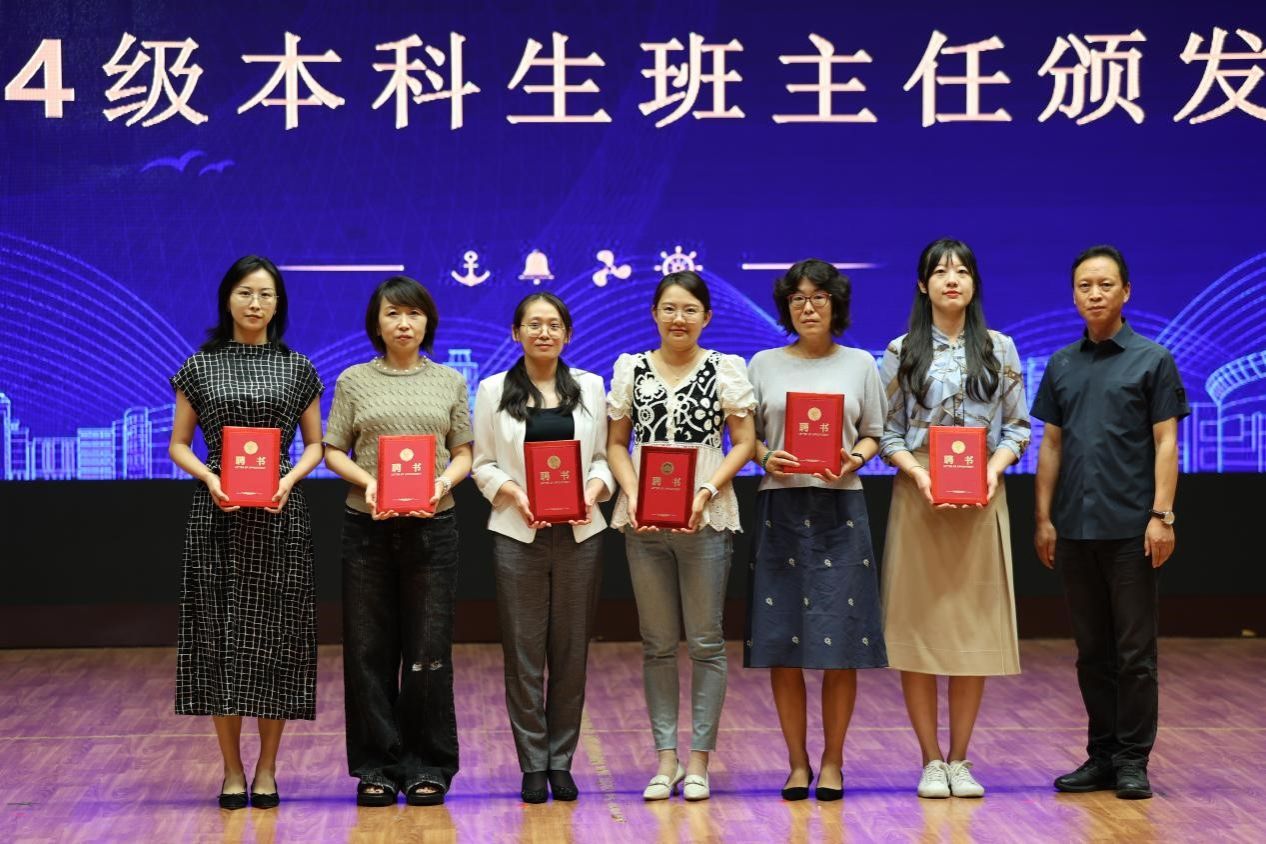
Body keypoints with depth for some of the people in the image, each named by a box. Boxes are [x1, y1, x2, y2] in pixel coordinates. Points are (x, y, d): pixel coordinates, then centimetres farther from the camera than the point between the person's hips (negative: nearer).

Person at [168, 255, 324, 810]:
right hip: (218, 514, 0)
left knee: (275, 636, 1)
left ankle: (267, 769, 10)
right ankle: (232, 770, 8)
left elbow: (315, 444, 9)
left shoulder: (297, 369, 7)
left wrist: (289, 479, -10)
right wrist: (210, 479, -12)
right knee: (221, 635, -1)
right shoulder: (200, 367, 6)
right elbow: (178, 445, 7)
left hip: (280, 515, 0)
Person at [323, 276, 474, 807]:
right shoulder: (354, 381, 6)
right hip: (368, 525, 0)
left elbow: (464, 453, 8)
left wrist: (443, 482, -12)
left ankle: (428, 768, 9)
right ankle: (377, 767, 11)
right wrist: (366, 481, -14)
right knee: (370, 648, 2)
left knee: (429, 649, 0)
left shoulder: (449, 382, 9)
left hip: (432, 525, 0)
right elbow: (333, 450, 4)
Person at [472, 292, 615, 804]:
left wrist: (593, 492, -10)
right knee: (523, 650, -1)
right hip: (518, 533, -1)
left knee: (571, 649, 4)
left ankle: (562, 761, 12)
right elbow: (483, 465, 4)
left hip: (579, 533, 2)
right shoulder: (494, 391, 5)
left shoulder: (590, 388, 10)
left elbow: (602, 458, 10)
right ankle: (533, 766, 6)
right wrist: (514, 494, -13)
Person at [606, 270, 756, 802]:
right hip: (643, 520, 2)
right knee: (657, 643, 7)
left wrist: (706, 491, -12)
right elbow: (615, 443, 9)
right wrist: (630, 493, -7)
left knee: (705, 642, 1)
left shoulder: (726, 369, 3)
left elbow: (744, 442, 1)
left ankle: (698, 759, 8)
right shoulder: (630, 369, 8)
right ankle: (666, 756, 14)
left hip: (706, 519, -2)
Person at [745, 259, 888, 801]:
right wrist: (767, 459, -12)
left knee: (841, 642, -2)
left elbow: (873, 434, 9)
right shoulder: (764, 365, 8)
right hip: (781, 507, 0)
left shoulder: (860, 364, 8)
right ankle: (797, 762, 10)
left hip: (840, 506, 0)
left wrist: (855, 458, -11)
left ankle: (832, 761, 9)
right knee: (782, 642, 0)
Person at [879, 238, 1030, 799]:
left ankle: (960, 760, 10)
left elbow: (1017, 427, 7)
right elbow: (888, 432, 3)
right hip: (918, 499, -1)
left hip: (981, 500, 1)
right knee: (917, 624, -2)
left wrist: (994, 467, -11)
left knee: (974, 626, 0)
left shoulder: (999, 349, 8)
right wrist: (917, 473, -14)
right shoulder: (901, 353, 6)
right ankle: (931, 760, 6)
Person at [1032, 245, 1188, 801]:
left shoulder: (1151, 360, 0)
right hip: (1075, 528, 4)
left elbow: (1165, 442, -3)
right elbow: (1051, 445, 13)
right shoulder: (1062, 365, 12)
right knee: (1092, 650, 9)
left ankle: (1133, 760, 6)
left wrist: (1161, 515, -11)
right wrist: (1044, 518, 7)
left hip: (1130, 527, -4)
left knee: (1134, 650, 0)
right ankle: (1102, 755, 16)